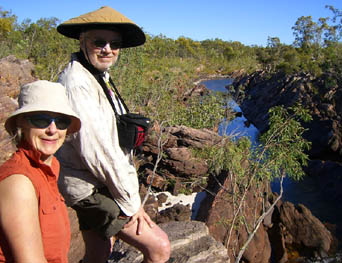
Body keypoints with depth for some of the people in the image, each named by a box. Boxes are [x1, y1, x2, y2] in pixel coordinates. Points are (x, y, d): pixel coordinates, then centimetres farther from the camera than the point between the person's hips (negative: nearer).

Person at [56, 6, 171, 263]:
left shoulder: (99, 77, 10)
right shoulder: (77, 83, -22)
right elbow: (97, 152, -26)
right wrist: (131, 202, -17)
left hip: (96, 185, 10)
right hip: (91, 189, -10)